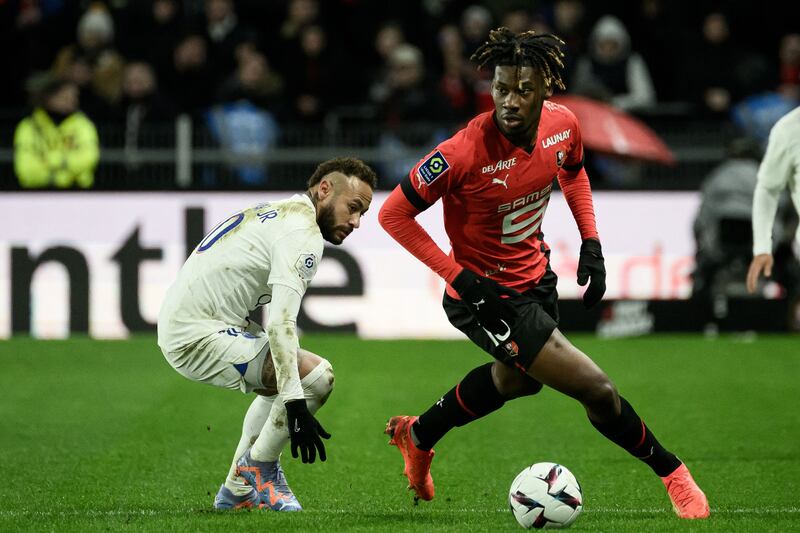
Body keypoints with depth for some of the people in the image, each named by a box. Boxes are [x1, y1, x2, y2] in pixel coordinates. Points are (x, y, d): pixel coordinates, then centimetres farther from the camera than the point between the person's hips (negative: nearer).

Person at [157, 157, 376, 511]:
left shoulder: (275, 215, 17)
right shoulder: (303, 233, -14)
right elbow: (280, 323, -25)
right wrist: (296, 408, -28)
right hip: (199, 336, -11)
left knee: (284, 381, 29)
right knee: (317, 376, -19)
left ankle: (237, 490, 29)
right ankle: (259, 467, -1)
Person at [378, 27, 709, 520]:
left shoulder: (563, 124, -13)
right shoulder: (464, 152, -32)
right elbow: (394, 214, -21)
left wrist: (591, 242, 3)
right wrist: (459, 278, -25)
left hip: (536, 273, 8)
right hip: (489, 294, -8)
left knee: (517, 378, 33)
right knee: (596, 390, -10)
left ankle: (418, 436, 54)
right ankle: (672, 473, 13)